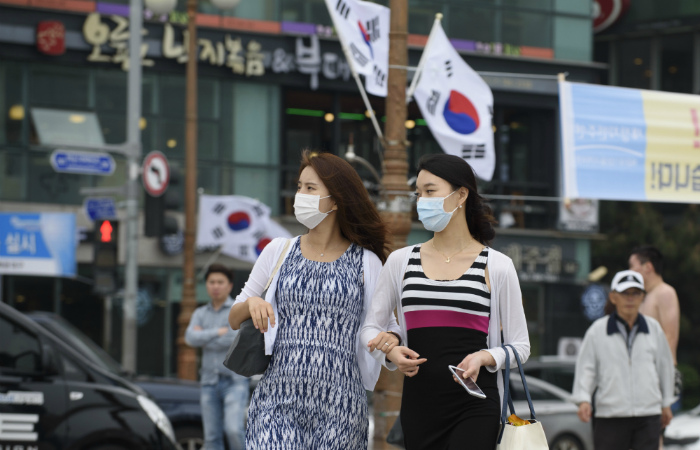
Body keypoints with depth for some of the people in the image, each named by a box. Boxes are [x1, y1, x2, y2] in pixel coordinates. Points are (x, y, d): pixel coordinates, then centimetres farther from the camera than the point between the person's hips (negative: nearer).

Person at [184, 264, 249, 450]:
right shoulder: (200, 314, 11)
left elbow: (236, 340, -17)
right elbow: (191, 338, -6)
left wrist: (204, 338, -6)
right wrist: (218, 332, -13)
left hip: (235, 381, -5)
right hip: (210, 381, 5)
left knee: (234, 430, -21)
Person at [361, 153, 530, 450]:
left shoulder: (496, 267, 1)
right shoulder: (401, 262, 9)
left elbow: (519, 346, 4)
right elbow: (370, 327, 15)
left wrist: (483, 358, -17)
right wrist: (391, 350, -8)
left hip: (475, 406, -4)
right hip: (419, 404, 4)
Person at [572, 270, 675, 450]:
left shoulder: (654, 329, 8)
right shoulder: (597, 331, 1)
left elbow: (665, 366, 18)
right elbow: (586, 368, 1)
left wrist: (666, 403, 22)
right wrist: (583, 400, -13)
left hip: (648, 416, 2)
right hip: (610, 416, -2)